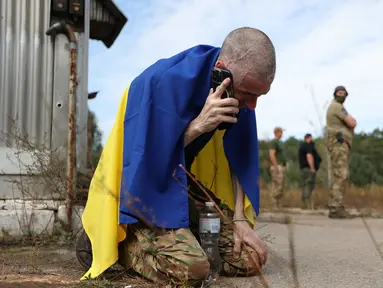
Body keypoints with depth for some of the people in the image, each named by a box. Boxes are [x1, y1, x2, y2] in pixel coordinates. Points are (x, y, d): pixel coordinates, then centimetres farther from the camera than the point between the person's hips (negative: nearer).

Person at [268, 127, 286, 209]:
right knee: (277, 187, -11)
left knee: (280, 187, 9)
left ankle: (278, 205, 11)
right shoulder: (273, 142, -10)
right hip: (277, 167, -10)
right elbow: (272, 155, -19)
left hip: (282, 167, 10)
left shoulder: (279, 142, 21)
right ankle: (275, 205, -9)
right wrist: (276, 167, -23)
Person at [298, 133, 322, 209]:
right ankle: (309, 206, -20)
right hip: (309, 168, -10)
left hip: (303, 168, 10)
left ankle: (304, 205, 10)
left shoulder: (302, 146, 23)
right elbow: (309, 156, -20)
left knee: (305, 186, 11)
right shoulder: (309, 145, -7)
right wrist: (313, 168, -20)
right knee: (309, 186, -14)